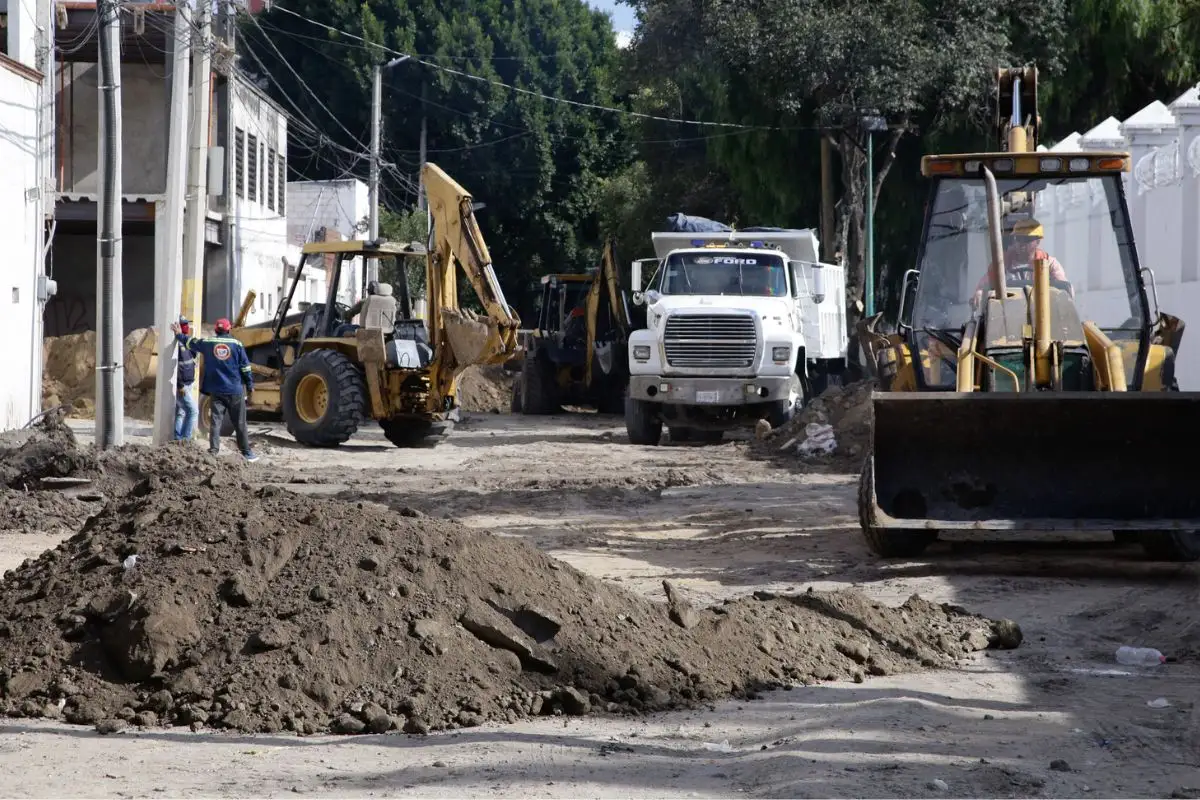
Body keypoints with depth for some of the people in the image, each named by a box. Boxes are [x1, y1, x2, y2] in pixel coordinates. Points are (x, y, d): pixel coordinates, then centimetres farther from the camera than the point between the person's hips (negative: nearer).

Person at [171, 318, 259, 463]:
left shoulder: (207, 343, 1)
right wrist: (250, 386, 8)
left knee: (215, 421, 2)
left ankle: (213, 450, -7)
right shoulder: (236, 344, -2)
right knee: (240, 423, 6)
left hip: (216, 391, 1)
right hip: (235, 390, -1)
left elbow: (190, 342, 17)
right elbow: (245, 366, -1)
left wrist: (179, 334, 35)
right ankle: (246, 452, 10)